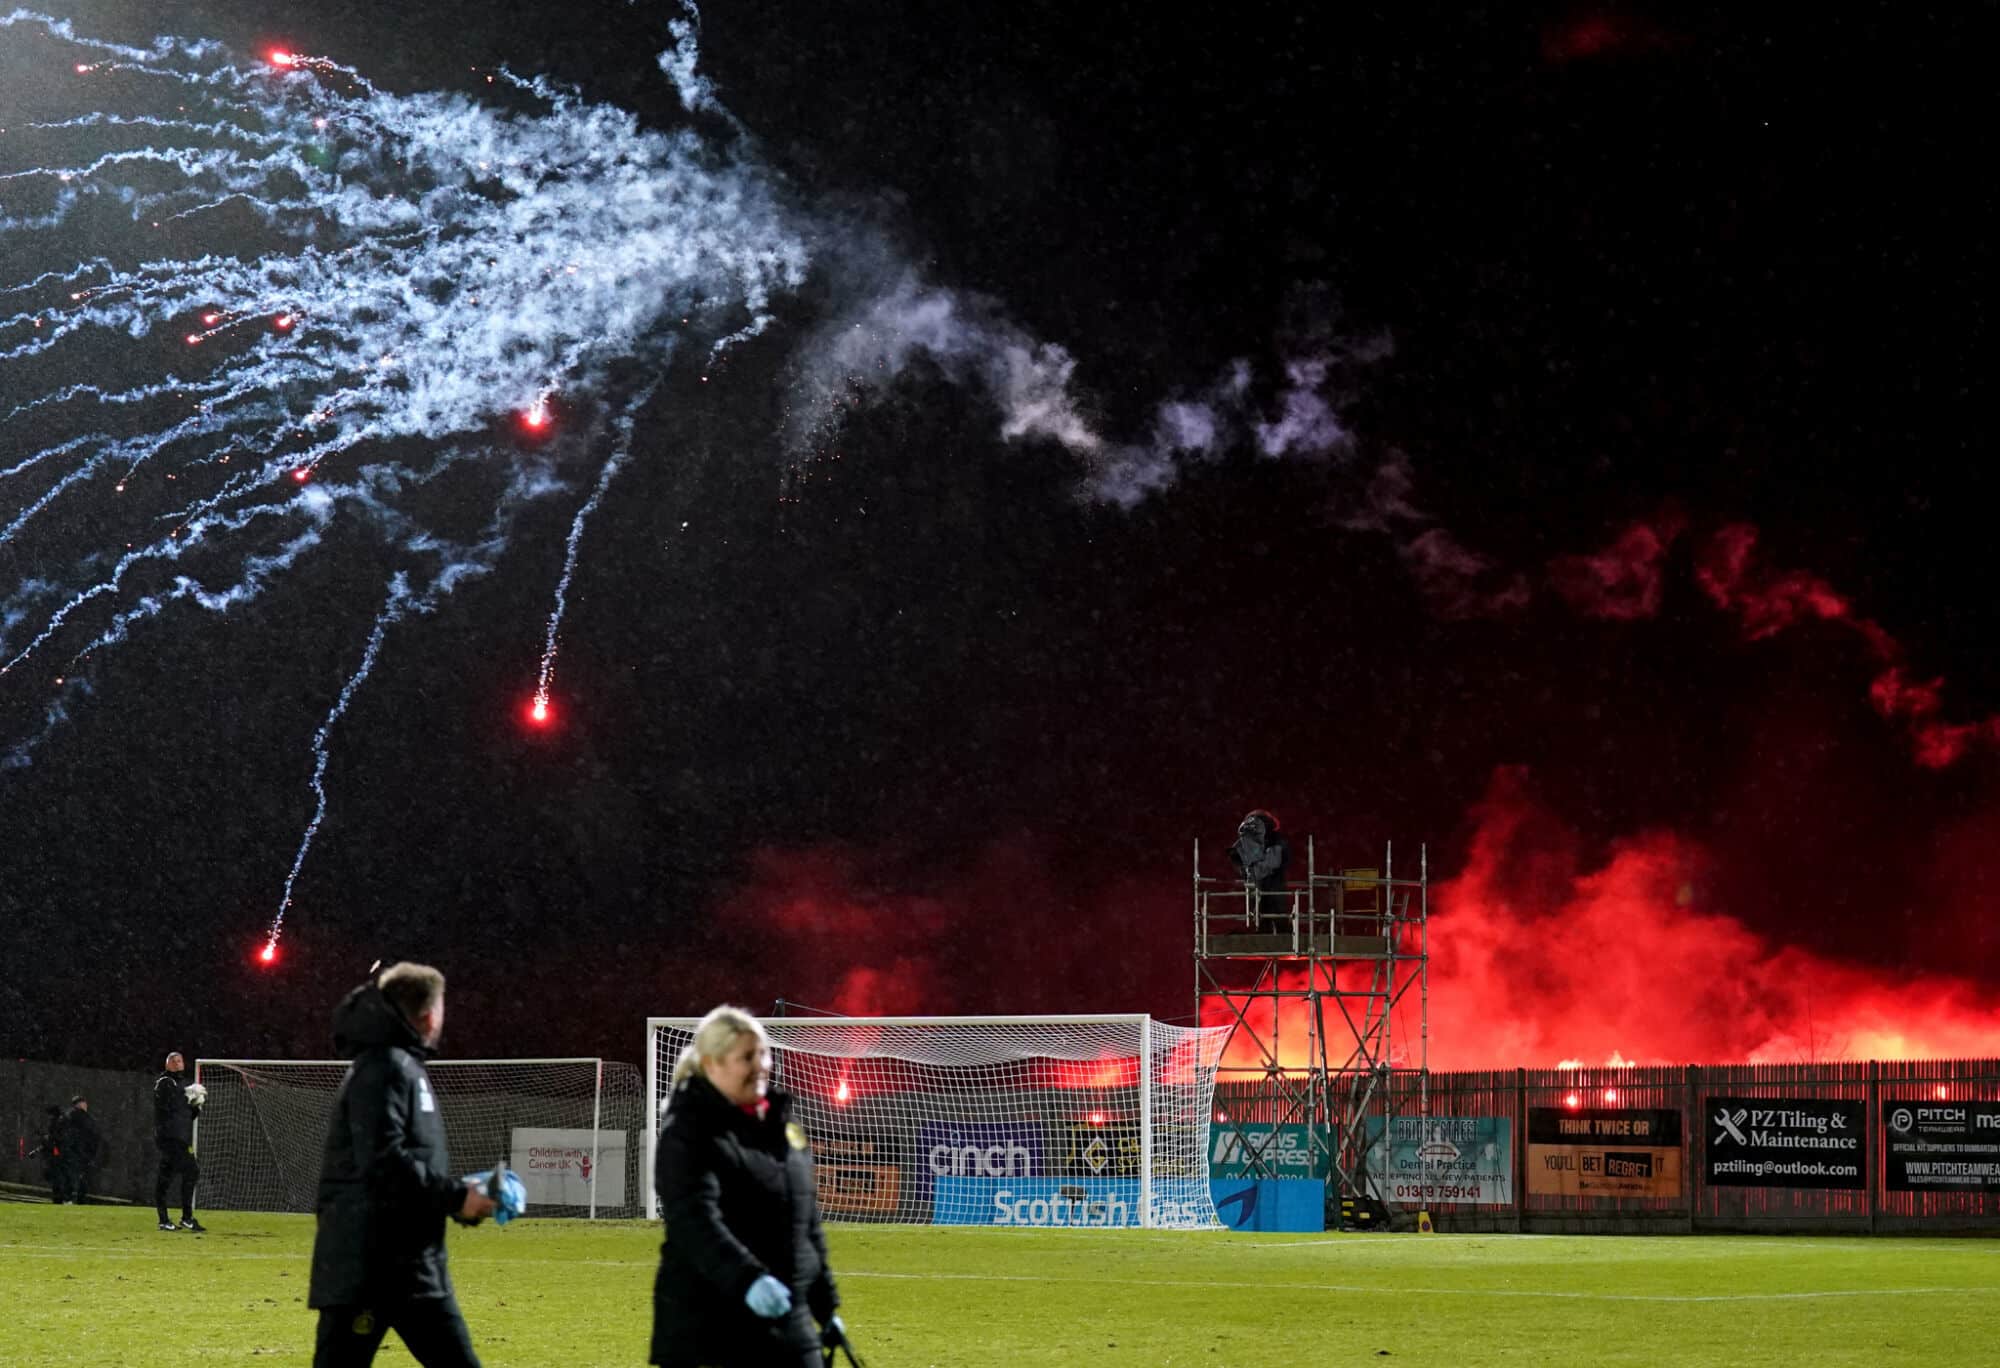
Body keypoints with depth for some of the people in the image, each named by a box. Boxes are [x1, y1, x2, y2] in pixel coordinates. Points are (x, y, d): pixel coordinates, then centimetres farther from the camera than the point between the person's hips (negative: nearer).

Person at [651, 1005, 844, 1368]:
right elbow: (696, 1220, -26)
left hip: (787, 1321, 7)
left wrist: (825, 1305, 20)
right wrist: (748, 1279, -40)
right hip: (707, 1327, -7)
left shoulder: (782, 1122, 13)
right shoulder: (688, 1133, -11)